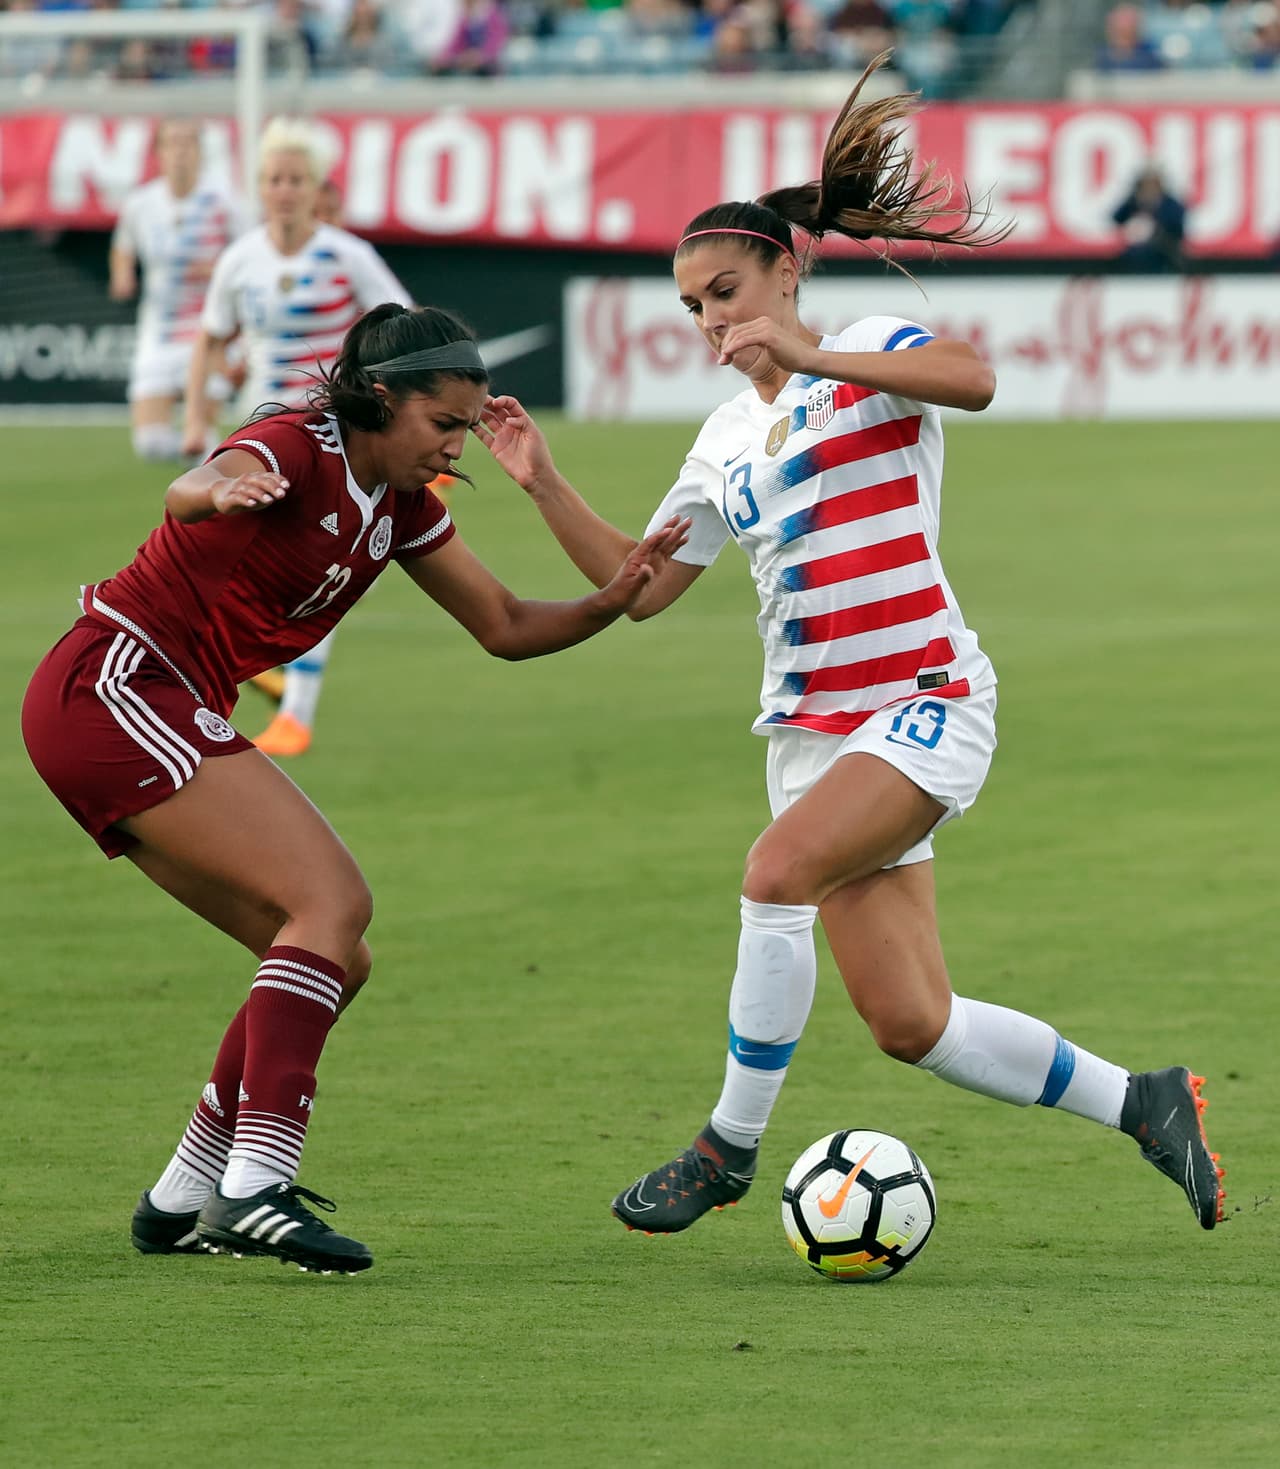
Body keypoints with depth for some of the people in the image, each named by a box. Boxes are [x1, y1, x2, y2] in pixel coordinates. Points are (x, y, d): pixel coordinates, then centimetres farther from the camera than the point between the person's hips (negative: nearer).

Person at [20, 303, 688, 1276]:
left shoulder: (398, 504, 11)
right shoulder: (299, 450, -15)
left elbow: (506, 628, 16)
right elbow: (194, 489, -38)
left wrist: (613, 601, -3)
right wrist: (220, 492, -63)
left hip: (157, 719, 10)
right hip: (116, 685, -10)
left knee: (337, 963, 7)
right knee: (333, 901, -21)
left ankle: (181, 1204, 12)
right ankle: (254, 1187, -31)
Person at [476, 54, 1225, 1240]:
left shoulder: (873, 351, -3)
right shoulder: (726, 439, 16)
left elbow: (974, 379, -25)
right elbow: (640, 587, 19)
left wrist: (806, 356, -30)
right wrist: (544, 486, 7)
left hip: (925, 704, -7)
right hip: (810, 727, 7)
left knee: (778, 870, -28)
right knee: (911, 1025, -2)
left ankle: (730, 1147, -16)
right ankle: (1140, 1104, 17)